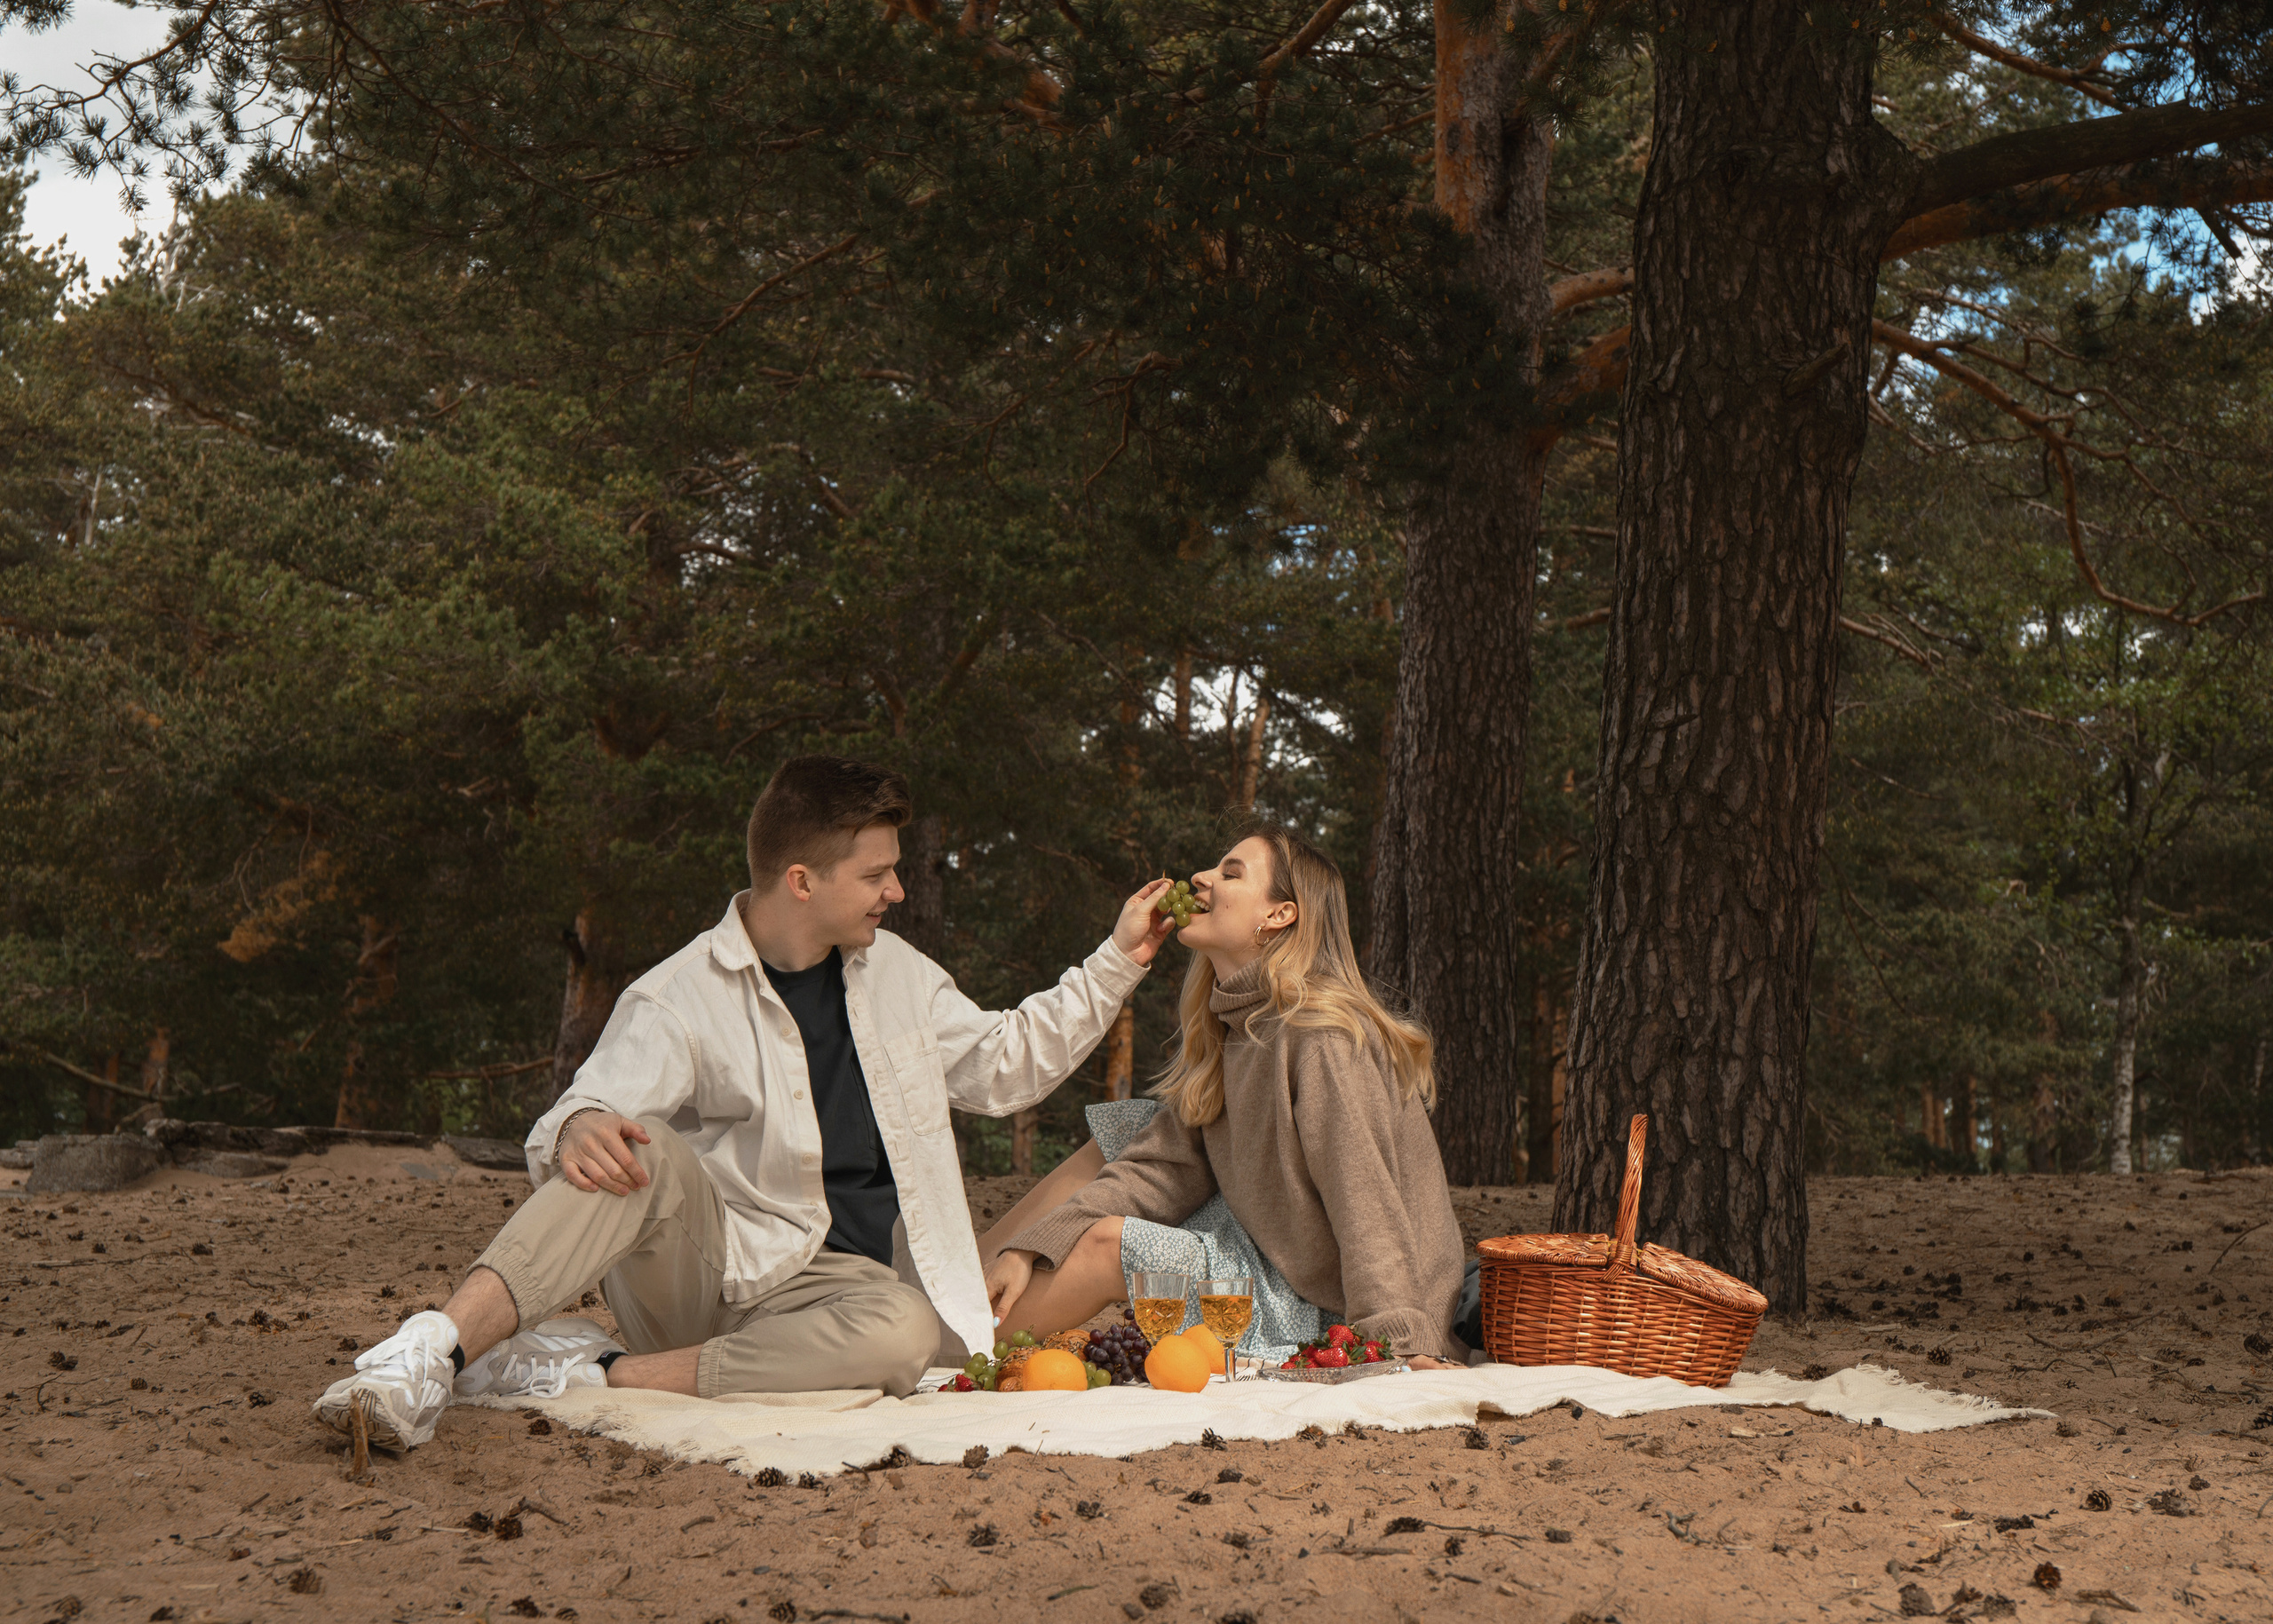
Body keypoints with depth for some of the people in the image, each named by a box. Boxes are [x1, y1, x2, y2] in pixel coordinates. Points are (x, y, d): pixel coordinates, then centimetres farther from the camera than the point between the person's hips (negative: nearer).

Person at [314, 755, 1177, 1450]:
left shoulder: (897, 973, 12)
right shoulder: (678, 997, -7)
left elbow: (1003, 1065, 25)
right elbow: (577, 1126, -18)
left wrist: (1117, 963, 18)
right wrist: (577, 1131, -43)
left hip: (828, 1282, 3)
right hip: (694, 1263, -3)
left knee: (906, 1332, -34)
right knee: (643, 1153, -34)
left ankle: (595, 1374, -30)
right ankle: (432, 1352, -46)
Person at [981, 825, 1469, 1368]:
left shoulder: (1324, 1040, -22)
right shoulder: (1228, 1030, 7)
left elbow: (1366, 1202, -27)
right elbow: (1163, 1166, 4)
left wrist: (1400, 1342, -35)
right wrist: (1026, 1250, -5)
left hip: (1320, 1308, -9)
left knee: (1105, 1245, -14)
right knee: (1116, 1135, 7)